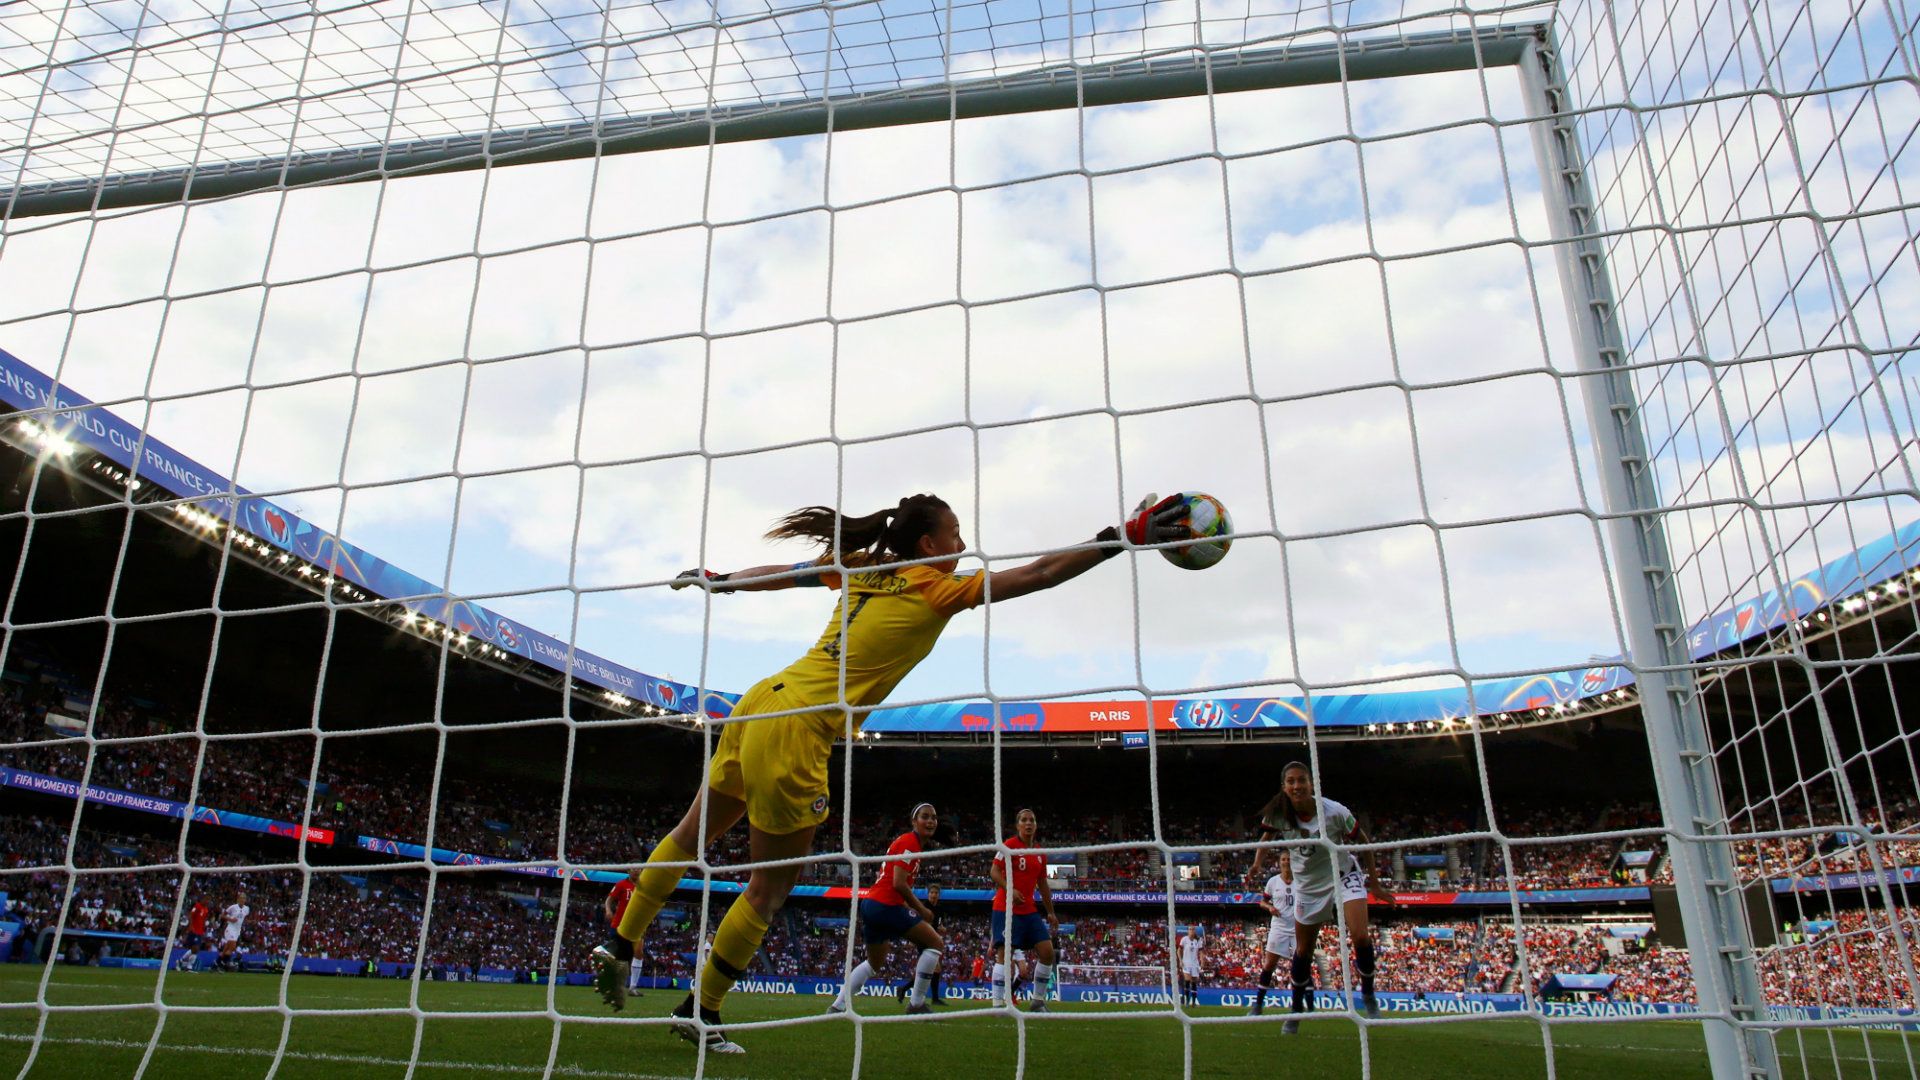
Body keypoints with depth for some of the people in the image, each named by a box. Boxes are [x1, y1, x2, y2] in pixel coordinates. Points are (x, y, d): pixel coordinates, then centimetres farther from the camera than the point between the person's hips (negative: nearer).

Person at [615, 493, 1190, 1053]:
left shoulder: (861, 568, 12)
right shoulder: (938, 589, -6)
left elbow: (780, 574, 23)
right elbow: (1039, 574, -7)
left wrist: (715, 580, 39)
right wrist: (1126, 535, -4)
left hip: (762, 703, 8)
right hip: (796, 731, -8)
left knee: (692, 835, 23)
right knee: (772, 888, 9)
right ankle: (700, 1012, 21)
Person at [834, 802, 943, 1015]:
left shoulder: (911, 842, 18)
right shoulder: (909, 842, -11)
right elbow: (899, 884, -19)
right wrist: (922, 911, -9)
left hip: (871, 904, 10)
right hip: (886, 906, -10)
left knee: (874, 963, 24)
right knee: (936, 943, -3)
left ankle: (838, 1006, 22)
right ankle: (916, 1004, 1)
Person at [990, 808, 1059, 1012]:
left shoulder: (1040, 854, 14)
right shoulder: (1009, 845, -6)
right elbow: (995, 871, -11)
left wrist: (1051, 913, 20)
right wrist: (1009, 889, -27)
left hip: (1030, 910, 7)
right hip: (1006, 908, -7)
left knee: (1047, 951, 0)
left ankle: (1038, 1001, 11)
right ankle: (998, 1004, -7)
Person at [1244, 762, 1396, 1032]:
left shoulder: (1335, 812, -25)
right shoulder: (1277, 814, -20)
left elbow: (1363, 841, -9)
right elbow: (1266, 837, 2)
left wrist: (1374, 883, -5)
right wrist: (1257, 864, -16)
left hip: (1343, 875, -2)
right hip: (1307, 886, 2)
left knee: (1360, 936, -21)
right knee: (1302, 952, 8)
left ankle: (1368, 996, 5)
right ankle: (1297, 1010, 28)